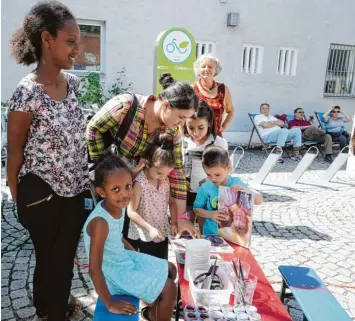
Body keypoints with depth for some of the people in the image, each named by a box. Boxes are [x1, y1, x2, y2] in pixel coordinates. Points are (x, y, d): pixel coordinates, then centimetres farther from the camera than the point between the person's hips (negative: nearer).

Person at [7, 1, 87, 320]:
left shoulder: (73, 83, 0)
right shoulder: (27, 93, -20)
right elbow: (15, 151, -11)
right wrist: (18, 199, -2)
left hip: (75, 189, 6)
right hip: (43, 193, -6)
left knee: (66, 255, 22)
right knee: (47, 257, 17)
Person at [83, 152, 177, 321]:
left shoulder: (119, 206, -9)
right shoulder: (100, 222, -34)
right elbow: (94, 269, -30)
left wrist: (137, 255, 10)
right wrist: (110, 303, -22)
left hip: (124, 258, 8)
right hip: (113, 273, -8)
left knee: (170, 270, 17)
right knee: (169, 288, -5)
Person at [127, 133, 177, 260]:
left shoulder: (166, 180, -4)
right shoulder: (140, 183, -22)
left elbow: (171, 202, 8)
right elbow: (131, 211, -19)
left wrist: (174, 222, -4)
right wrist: (149, 228, -25)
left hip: (162, 233, 6)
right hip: (143, 236, -6)